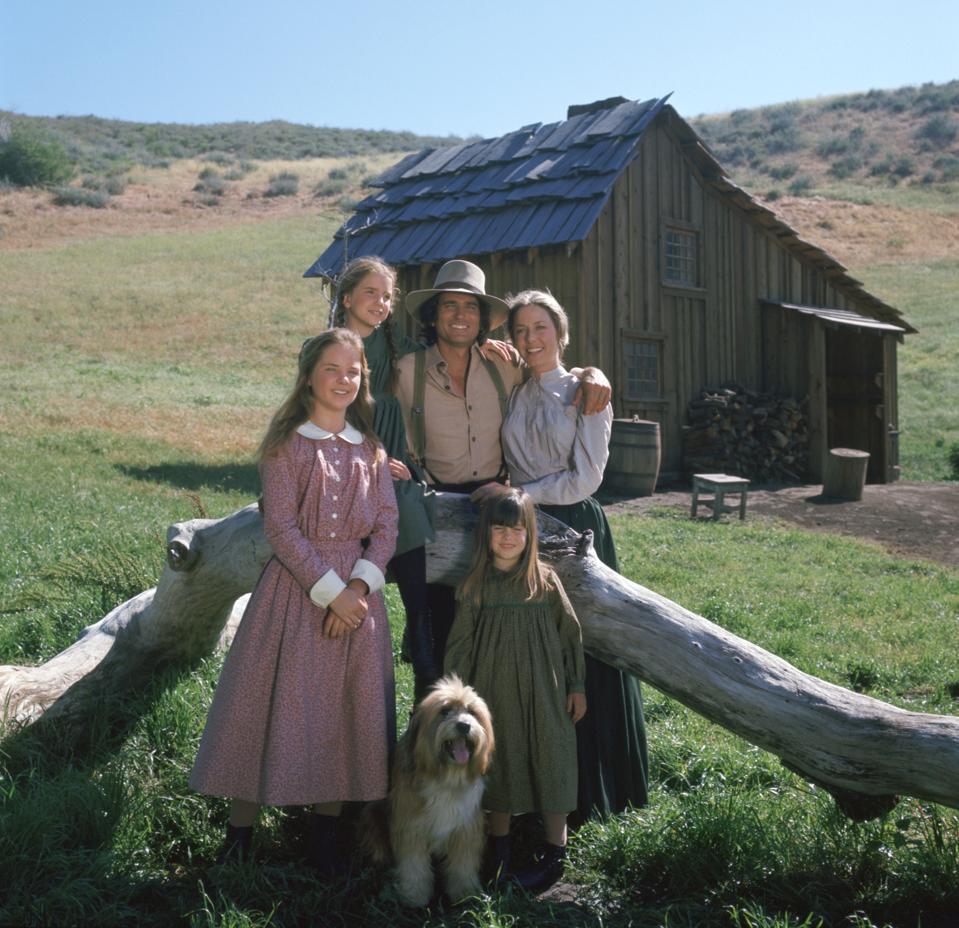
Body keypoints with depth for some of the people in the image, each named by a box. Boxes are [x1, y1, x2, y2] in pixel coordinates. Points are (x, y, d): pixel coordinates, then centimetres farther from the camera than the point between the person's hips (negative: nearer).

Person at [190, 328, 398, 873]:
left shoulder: (371, 450, 9)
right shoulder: (287, 445, -3)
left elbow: (387, 526, 4)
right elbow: (281, 527, -10)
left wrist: (358, 588, -11)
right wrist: (330, 591, -15)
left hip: (358, 591, 4)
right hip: (296, 588, -4)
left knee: (347, 707, 6)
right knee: (276, 703, -1)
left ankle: (326, 829, 19)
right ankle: (241, 828, 12)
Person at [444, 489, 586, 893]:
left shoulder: (546, 581, -4)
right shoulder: (474, 586, -2)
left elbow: (570, 635, 3)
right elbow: (459, 646, 1)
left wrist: (577, 686, 4)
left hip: (542, 693, -1)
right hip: (493, 695, 1)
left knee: (548, 765, 3)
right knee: (497, 766, 11)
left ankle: (555, 854, 16)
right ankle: (498, 853, 26)